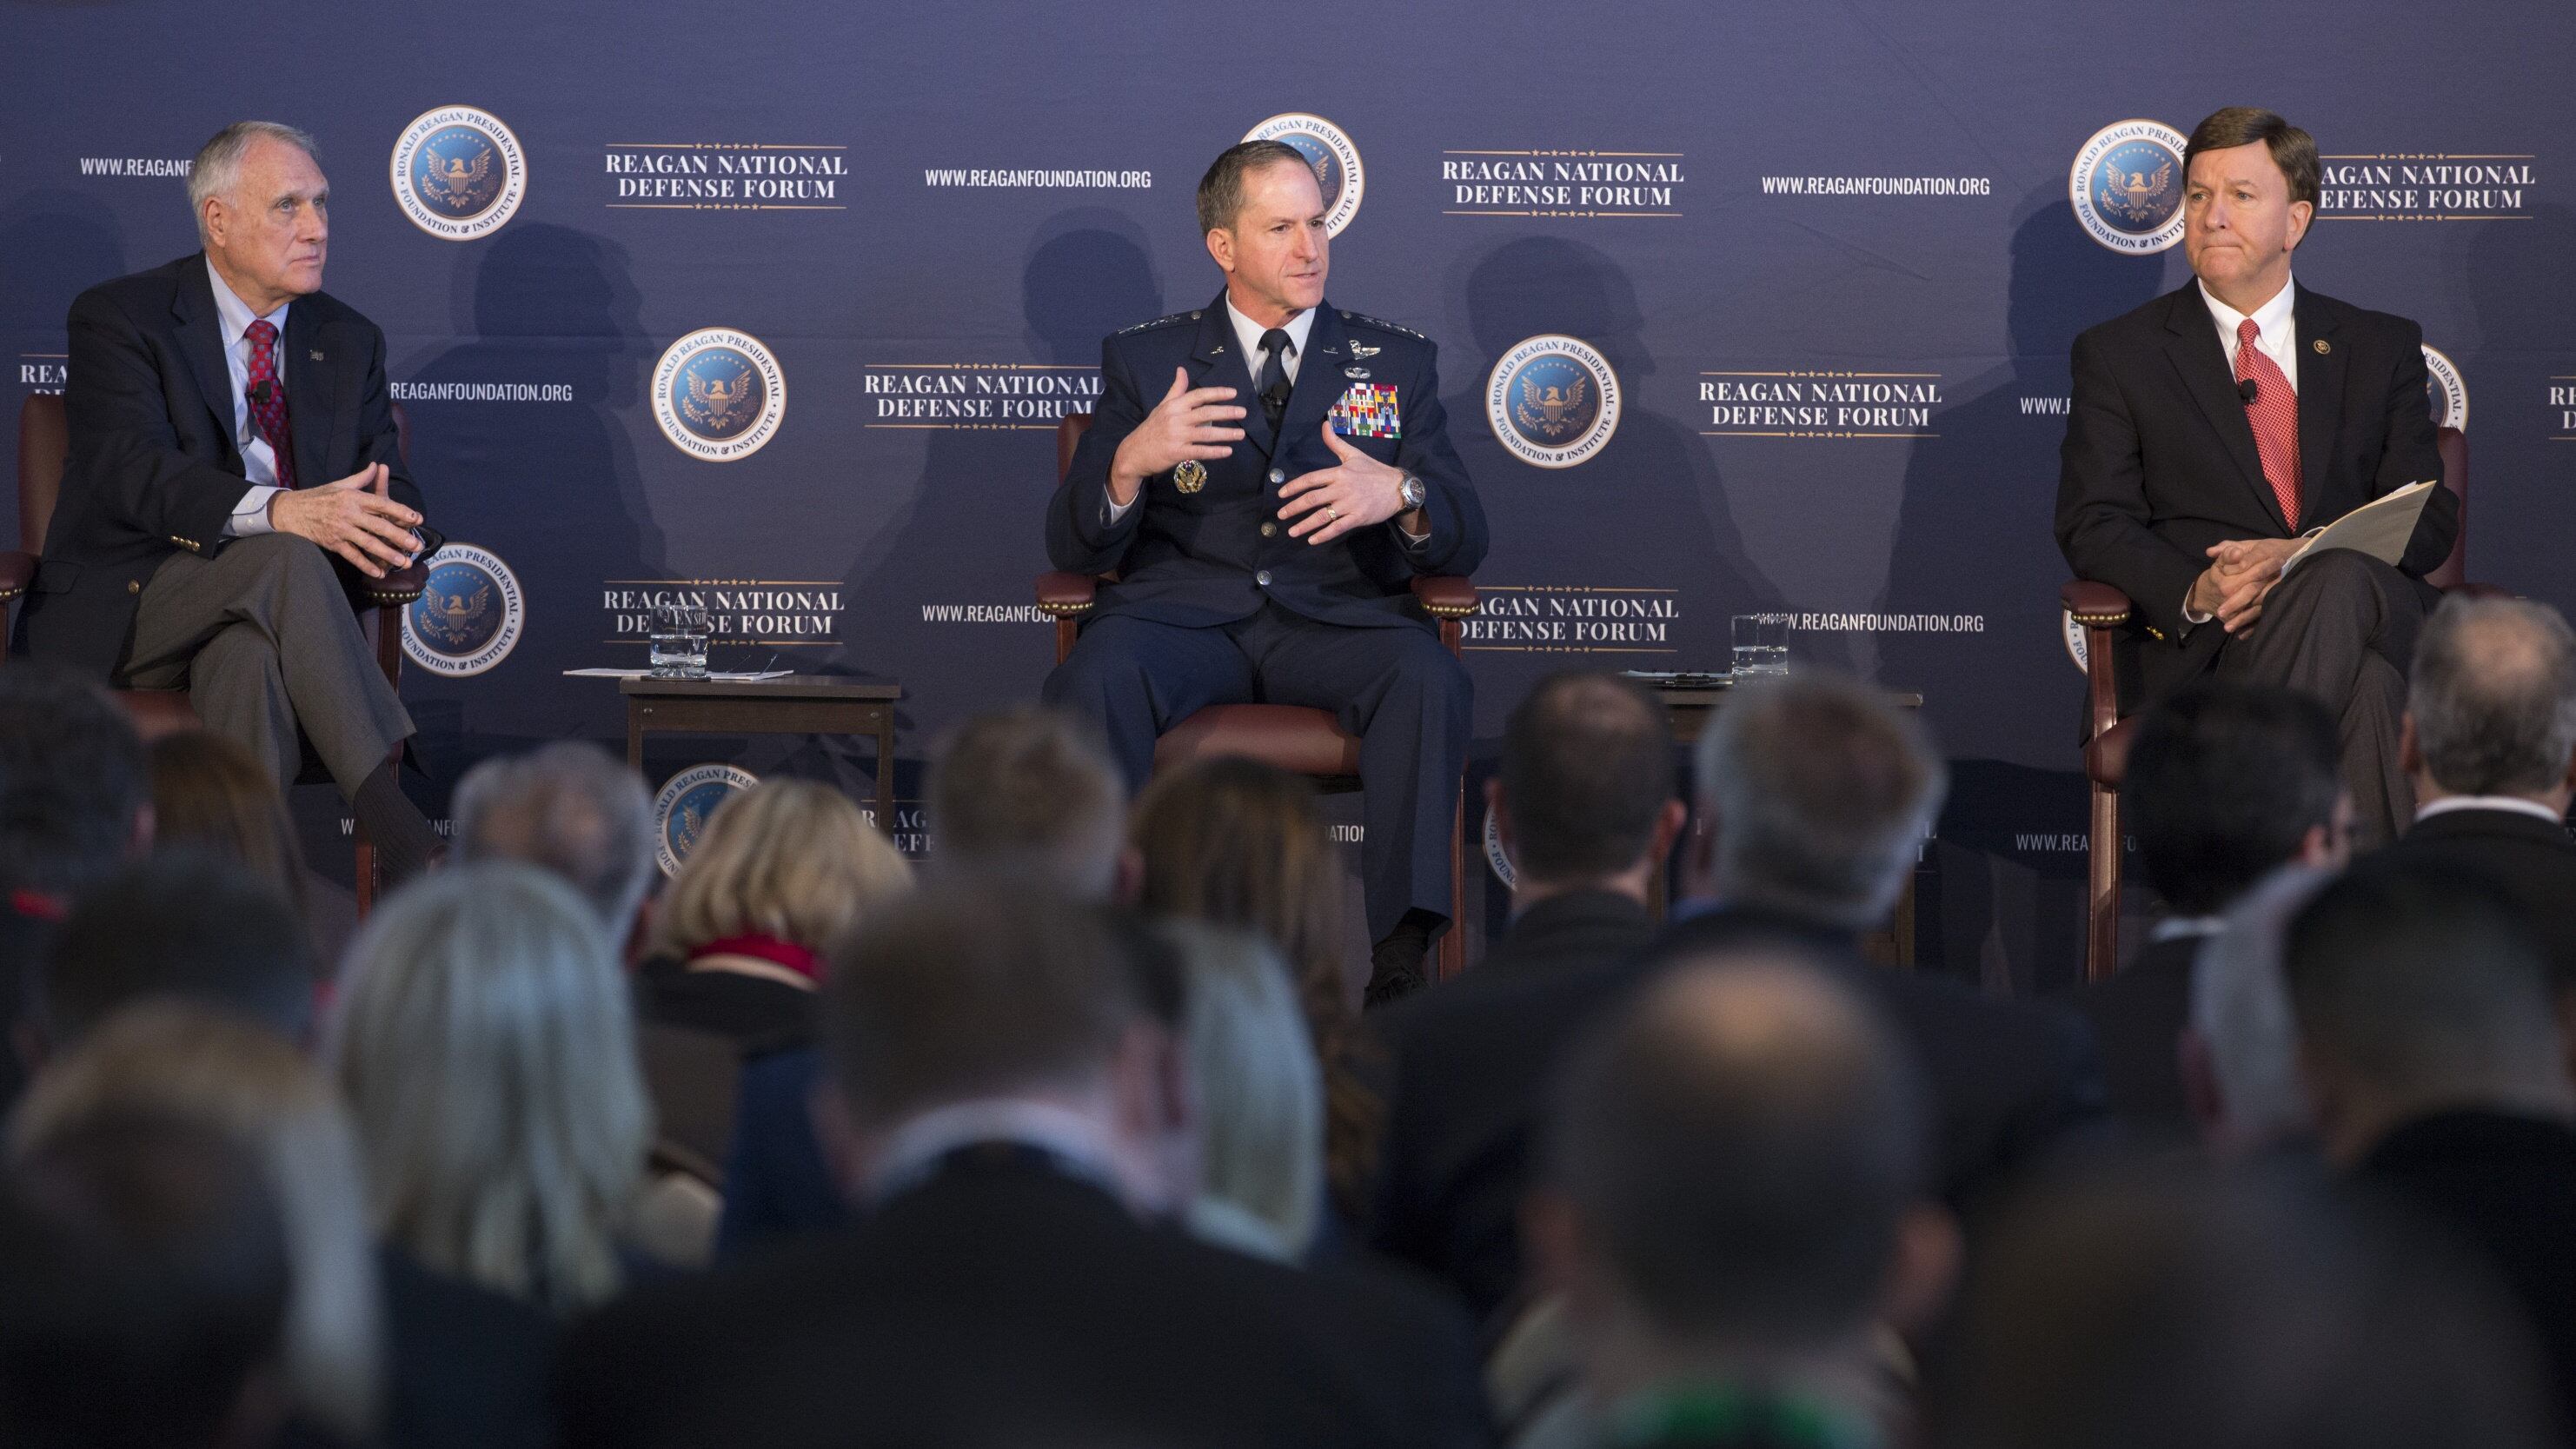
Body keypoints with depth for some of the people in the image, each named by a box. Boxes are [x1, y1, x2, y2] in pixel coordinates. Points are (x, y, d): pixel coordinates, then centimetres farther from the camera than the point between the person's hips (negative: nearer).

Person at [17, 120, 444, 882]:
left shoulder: (348, 342, 15)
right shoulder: (118, 318, -3)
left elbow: (394, 490, 9)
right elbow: (132, 472, -19)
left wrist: (387, 528, -20)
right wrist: (281, 512, -36)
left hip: (250, 623, 3)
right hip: (118, 619, -3)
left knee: (250, 653, -37)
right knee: (283, 561, -35)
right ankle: (408, 847, -43)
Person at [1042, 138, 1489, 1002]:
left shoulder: (1396, 362, 16)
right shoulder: (1146, 362, 14)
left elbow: (1464, 543, 8)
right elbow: (1073, 548, 5)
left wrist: (1400, 495, -16)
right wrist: (1132, 460, -17)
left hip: (1339, 616, 1)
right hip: (1182, 608, 0)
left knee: (1428, 677, -33)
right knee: (1098, 677, -34)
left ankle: (1402, 959, -33)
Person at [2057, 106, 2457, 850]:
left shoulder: (2383, 348, 20)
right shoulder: (2117, 354, 16)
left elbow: (2430, 517, 10)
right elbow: (2092, 524, 6)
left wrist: (2302, 559, -13)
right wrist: (2196, 591, -17)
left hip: (2378, 614, 2)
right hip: (2205, 646, -2)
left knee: (2342, 580, -39)